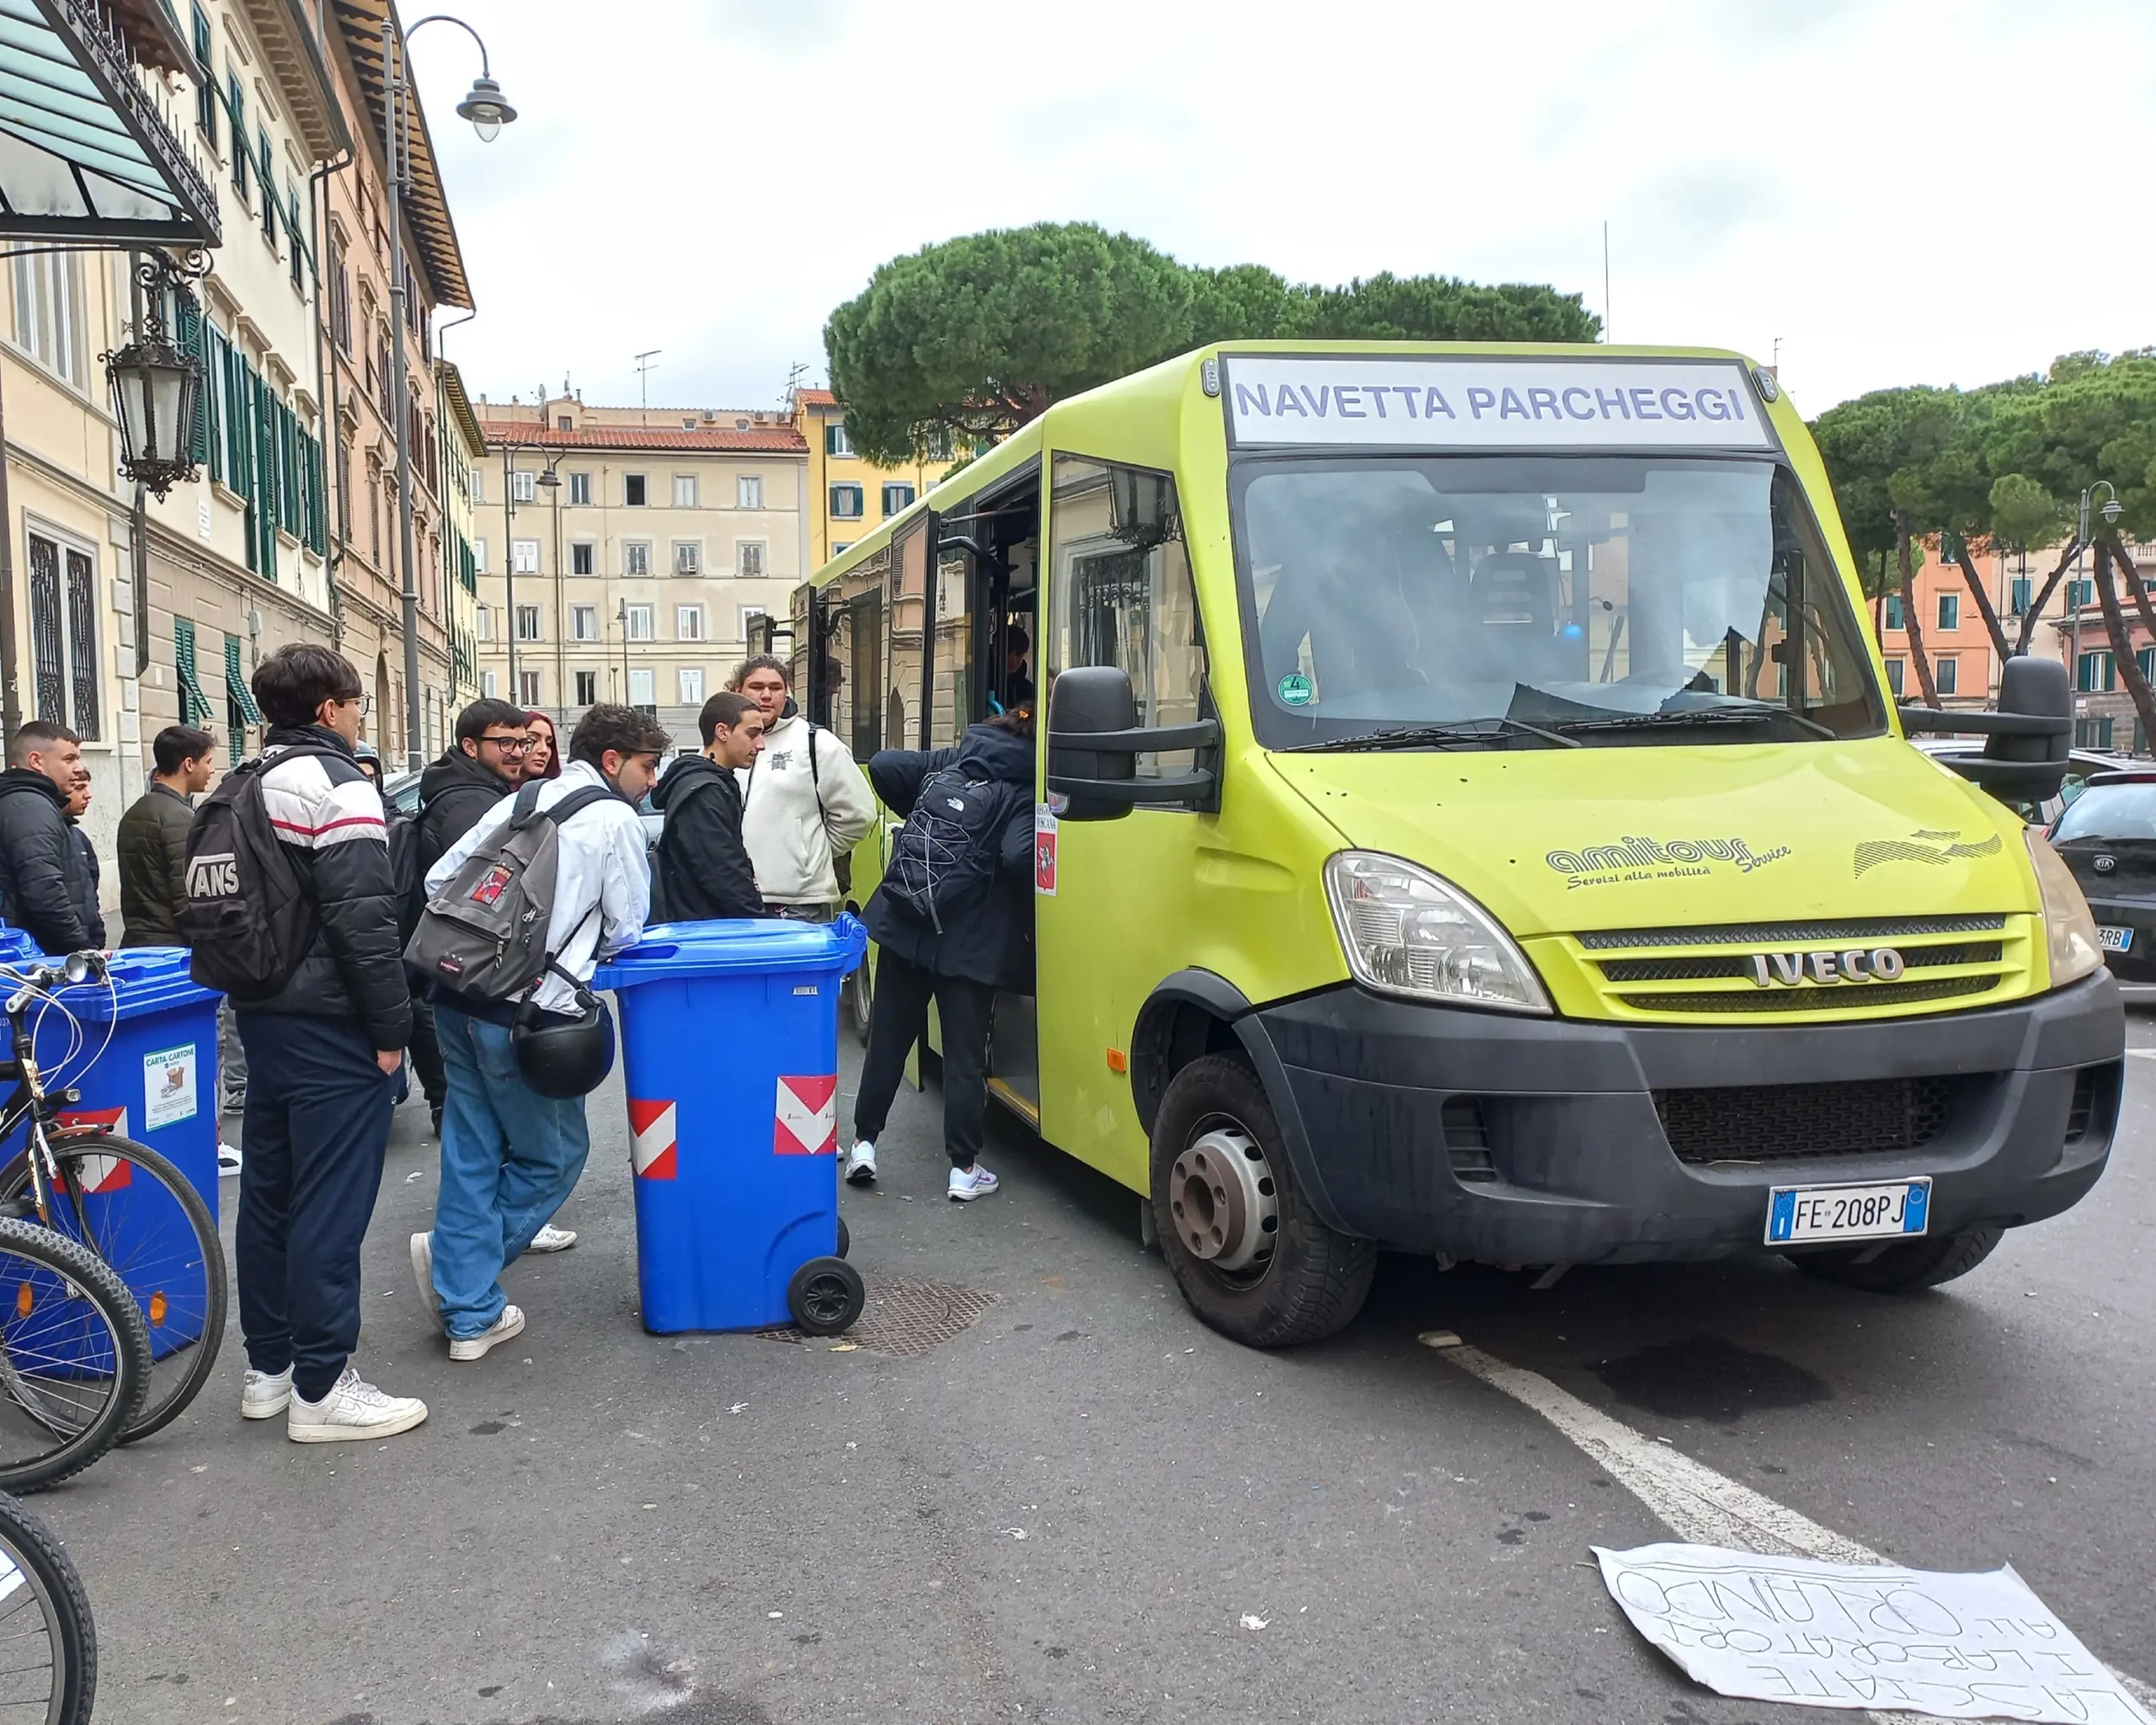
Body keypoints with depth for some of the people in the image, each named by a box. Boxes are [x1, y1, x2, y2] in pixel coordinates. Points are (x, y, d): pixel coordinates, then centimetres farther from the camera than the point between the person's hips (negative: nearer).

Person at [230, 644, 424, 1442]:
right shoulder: (338, 787, -14)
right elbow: (363, 920, -20)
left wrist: (257, 990, 20)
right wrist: (392, 1025, -15)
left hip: (262, 1016, 9)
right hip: (329, 1026, -9)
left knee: (268, 1191, 14)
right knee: (330, 1204, -4)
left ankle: (268, 1366, 24)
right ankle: (321, 1387, 1)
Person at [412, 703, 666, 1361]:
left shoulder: (519, 802, 15)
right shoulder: (615, 820, -3)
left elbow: (438, 877, 14)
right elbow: (624, 932, 1)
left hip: (457, 998, 7)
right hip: (526, 1012, -7)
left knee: (472, 1154, 12)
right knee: (555, 1155, 11)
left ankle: (470, 1315, 15)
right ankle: (452, 1257, 11)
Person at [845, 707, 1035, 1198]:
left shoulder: (947, 763, 5)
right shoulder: (1026, 795, -8)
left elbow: (883, 766, -4)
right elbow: (1020, 858, -25)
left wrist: (920, 819, 9)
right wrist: (1025, 917, -8)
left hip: (905, 926, 4)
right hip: (970, 943, -4)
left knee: (887, 1041, 15)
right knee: (966, 1055, 5)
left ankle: (864, 1143, 22)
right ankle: (964, 1168, 10)